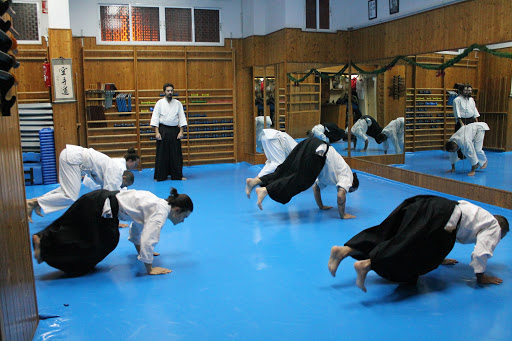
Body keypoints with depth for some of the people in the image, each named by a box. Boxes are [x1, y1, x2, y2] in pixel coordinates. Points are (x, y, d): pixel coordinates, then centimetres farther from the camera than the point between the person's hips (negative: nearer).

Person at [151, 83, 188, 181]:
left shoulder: (178, 103, 6)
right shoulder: (160, 103, 1)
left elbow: (181, 117, 6)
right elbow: (155, 118, -2)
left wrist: (181, 131, -2)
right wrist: (157, 132, -9)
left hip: (174, 130, 2)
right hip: (163, 130, -2)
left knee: (176, 153, 3)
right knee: (161, 154, 1)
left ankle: (177, 175, 13)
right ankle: (160, 176, 10)